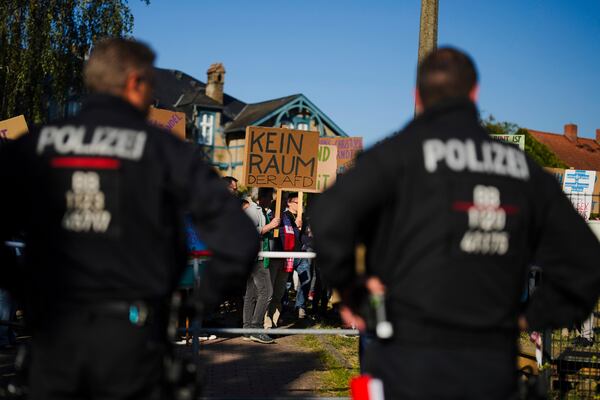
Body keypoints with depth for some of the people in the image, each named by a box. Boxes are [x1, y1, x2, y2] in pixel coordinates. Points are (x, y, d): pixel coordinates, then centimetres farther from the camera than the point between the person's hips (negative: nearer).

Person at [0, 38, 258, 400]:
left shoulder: (35, 145, 3)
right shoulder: (164, 149, -4)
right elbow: (239, 240, -10)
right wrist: (206, 297, 6)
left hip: (54, 333, 2)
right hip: (132, 335, -2)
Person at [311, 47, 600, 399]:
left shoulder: (401, 152, -3)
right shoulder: (522, 165, 9)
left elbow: (331, 217, -18)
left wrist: (352, 292, -4)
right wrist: (534, 318, 18)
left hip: (409, 359, -3)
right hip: (494, 367, 4)